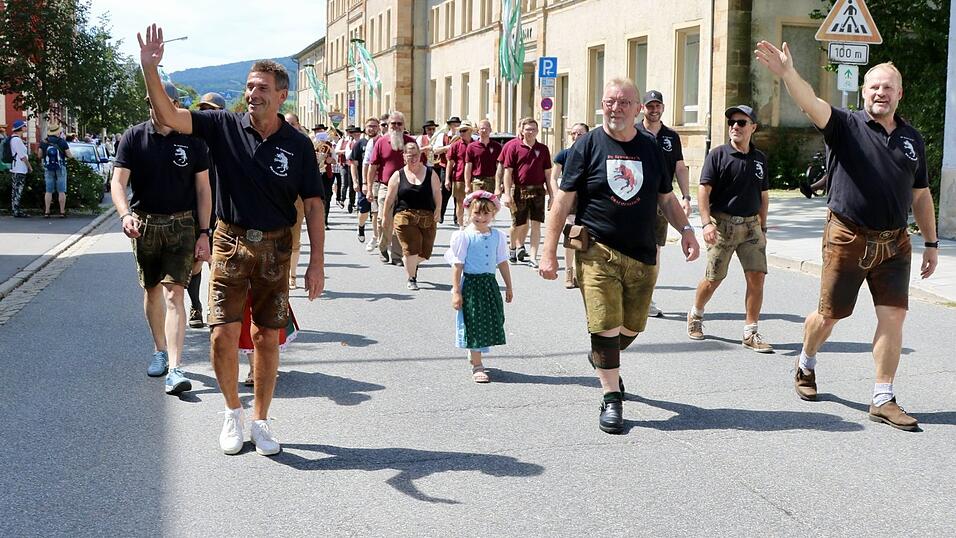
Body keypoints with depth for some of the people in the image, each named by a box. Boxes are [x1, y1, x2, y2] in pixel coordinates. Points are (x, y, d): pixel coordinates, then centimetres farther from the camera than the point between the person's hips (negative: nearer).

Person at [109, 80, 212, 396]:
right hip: (144, 223, 2)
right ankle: (160, 351, 33)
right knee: (152, 290, 14)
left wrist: (203, 233, -3)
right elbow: (118, 181, -7)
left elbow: (203, 189, 2)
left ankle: (175, 368, -17)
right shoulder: (134, 137, -1)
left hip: (182, 224, -2)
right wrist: (125, 215, -27)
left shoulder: (192, 140, -2)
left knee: (174, 292, -12)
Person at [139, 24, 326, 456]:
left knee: (267, 338, 6)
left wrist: (317, 262, -5)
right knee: (224, 334, -5)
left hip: (275, 247, 0)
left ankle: (260, 421, 22)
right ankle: (232, 413, 20)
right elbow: (168, 116, -11)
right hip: (230, 242, 0)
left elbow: (313, 206, 0)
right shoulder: (225, 126, -1)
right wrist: (150, 67, -25)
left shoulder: (298, 144, -1)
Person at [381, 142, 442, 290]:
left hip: (428, 218, 2)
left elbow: (437, 193, 7)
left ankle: (413, 265, 39)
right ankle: (411, 279, 7)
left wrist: (437, 210, -7)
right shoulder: (398, 176, 4)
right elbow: (389, 199, 6)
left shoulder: (430, 173, 7)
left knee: (425, 252, 4)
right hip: (405, 216, -2)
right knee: (411, 248, -12)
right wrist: (386, 220, 4)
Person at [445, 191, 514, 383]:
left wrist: (509, 287, 15)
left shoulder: (497, 236, 5)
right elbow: (457, 265, -10)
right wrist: (456, 291, -12)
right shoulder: (464, 236, -10)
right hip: (471, 283, -5)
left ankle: (474, 355, 33)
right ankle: (477, 367, 6)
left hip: (490, 283, 5)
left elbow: (502, 262, 13)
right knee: (474, 324, -1)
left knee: (490, 322, 12)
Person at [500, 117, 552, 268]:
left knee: (536, 224, -3)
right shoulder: (513, 146, 0)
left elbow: (547, 173, 11)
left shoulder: (543, 149, 8)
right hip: (519, 190, -2)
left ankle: (533, 257, -1)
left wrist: (551, 195, 7)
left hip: (538, 190, 2)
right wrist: (507, 194, -8)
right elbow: (508, 171, -2)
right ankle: (513, 248, 34)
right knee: (518, 224, 8)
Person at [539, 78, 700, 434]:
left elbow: (666, 198, 19)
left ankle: (603, 360, 43)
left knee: (632, 327, 12)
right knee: (605, 327, -8)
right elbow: (564, 200, -3)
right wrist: (549, 251, -8)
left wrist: (685, 229, 2)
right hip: (598, 252, -4)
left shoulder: (650, 149, 9)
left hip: (643, 255, 4)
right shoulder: (587, 146, -2)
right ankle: (612, 399, 5)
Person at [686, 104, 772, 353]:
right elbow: (704, 190, -8)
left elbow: (763, 195, 19)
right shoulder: (718, 154, -3)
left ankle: (750, 333, 4)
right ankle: (695, 316, 29)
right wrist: (706, 222, -18)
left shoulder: (759, 158, 12)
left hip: (751, 224, 4)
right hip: (723, 224, -4)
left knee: (757, 276, -5)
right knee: (713, 278, 2)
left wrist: (762, 227, 16)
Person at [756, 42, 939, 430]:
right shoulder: (847, 127, -5)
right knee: (828, 315, 8)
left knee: (893, 316, -3)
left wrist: (931, 243, 15)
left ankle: (883, 400, 5)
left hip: (894, 243, 4)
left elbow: (920, 195, 17)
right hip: (848, 239, -3)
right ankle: (805, 366, 37)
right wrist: (786, 73, -43)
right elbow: (811, 103, -24)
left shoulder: (912, 139, 10)